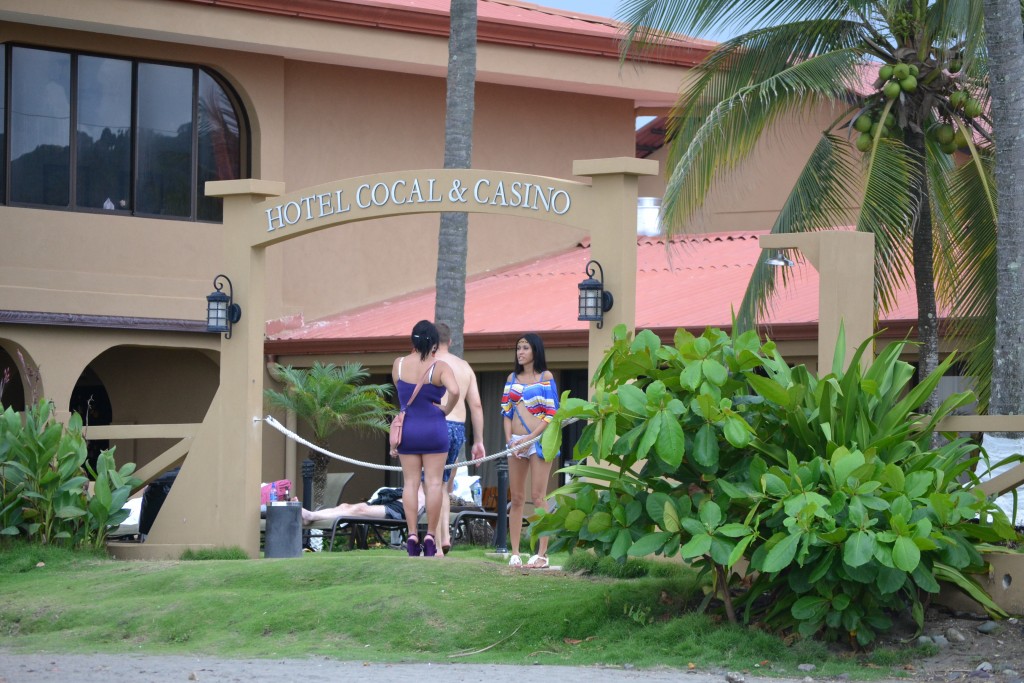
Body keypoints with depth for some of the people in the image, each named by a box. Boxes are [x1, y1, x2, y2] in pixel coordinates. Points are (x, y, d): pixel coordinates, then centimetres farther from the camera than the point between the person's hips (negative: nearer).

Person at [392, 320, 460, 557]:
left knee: (411, 482, 4)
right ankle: (430, 536, -1)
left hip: (407, 429, 2)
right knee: (434, 482, 2)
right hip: (434, 428, -2)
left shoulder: (399, 364, -1)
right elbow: (455, 391, -25)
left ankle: (412, 534, -3)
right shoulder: (440, 367, -10)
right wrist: (446, 410, -8)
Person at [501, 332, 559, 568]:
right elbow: (506, 411, 11)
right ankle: (514, 553, 6)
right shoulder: (512, 378, 14)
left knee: (537, 496, -8)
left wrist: (530, 439, -12)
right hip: (516, 442, 5)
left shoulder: (546, 377, 1)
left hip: (539, 439, -5)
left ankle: (542, 554, -8)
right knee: (517, 498, 4)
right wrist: (510, 440, -4)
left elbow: (551, 414, -5)